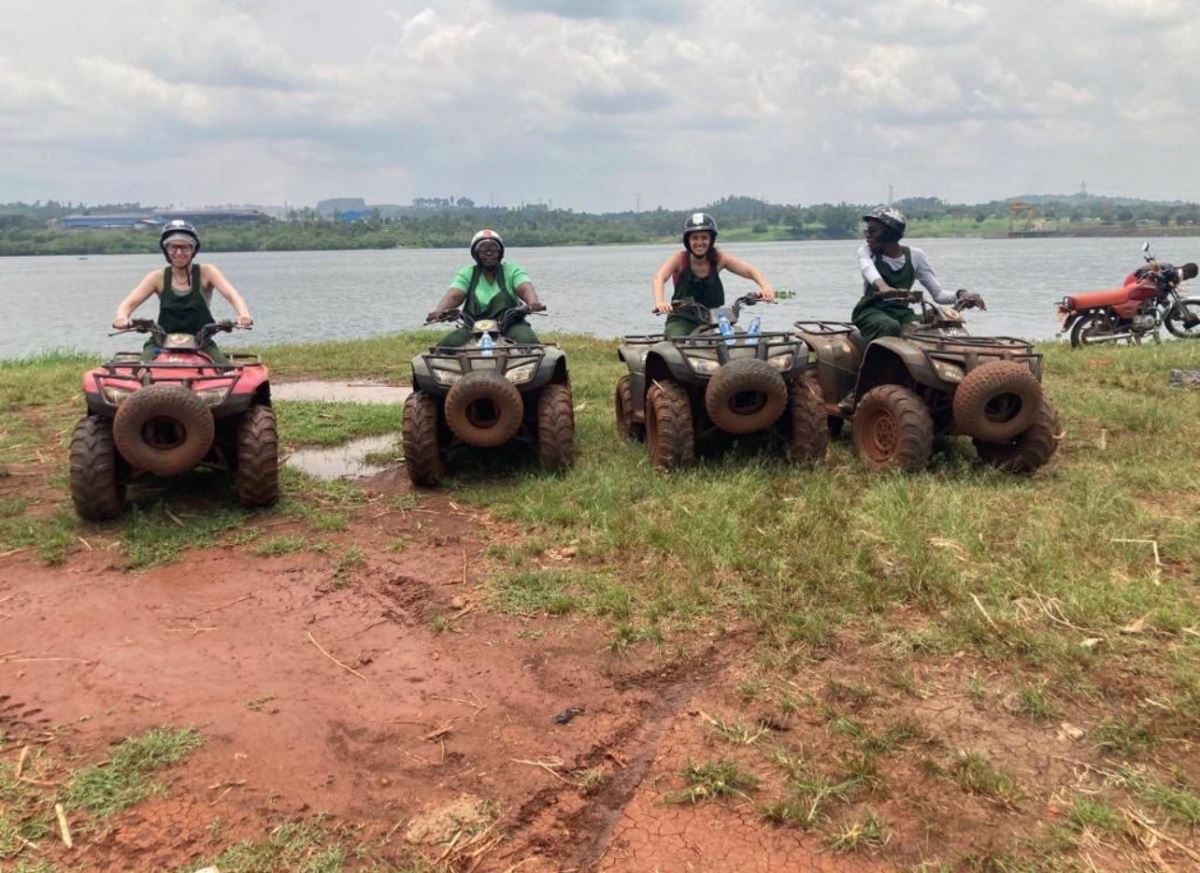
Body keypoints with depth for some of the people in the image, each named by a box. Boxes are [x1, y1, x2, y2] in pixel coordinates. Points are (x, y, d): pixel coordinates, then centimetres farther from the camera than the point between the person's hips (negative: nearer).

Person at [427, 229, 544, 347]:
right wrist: (439, 310, -29)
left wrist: (533, 303, -36)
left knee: (527, 341, -33)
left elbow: (525, 289, -11)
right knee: (446, 344, -22)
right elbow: (454, 295, -6)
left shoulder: (512, 270, 7)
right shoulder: (467, 273, 10)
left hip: (510, 325, -1)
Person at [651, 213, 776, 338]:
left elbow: (750, 271, -14)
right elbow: (658, 278, -28)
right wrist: (660, 302, -49)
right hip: (682, 320, -3)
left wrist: (765, 286, -36)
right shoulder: (680, 259, -11)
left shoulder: (718, 258, -5)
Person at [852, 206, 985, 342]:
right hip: (871, 311, -2)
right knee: (891, 328, -36)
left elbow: (938, 293, 2)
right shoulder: (866, 252, 3)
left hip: (901, 312, 2)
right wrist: (882, 286, -47)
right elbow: (868, 269, -23)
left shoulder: (915, 255, 5)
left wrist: (960, 294, -20)